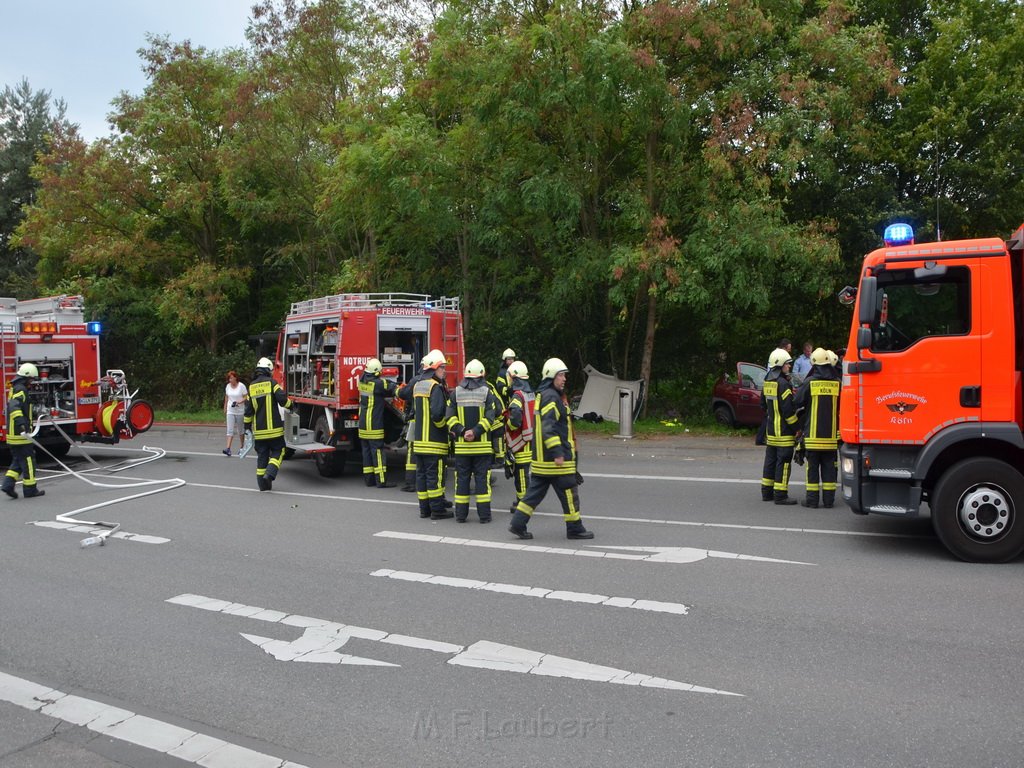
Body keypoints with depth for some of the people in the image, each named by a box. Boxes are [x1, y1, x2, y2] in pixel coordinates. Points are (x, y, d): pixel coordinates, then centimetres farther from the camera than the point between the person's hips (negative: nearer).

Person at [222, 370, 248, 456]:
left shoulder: (241, 386, -7)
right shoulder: (228, 386, 6)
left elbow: (246, 397, -7)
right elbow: (226, 398, 16)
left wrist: (239, 402, -23)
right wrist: (225, 408, 18)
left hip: (240, 411, -3)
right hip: (230, 411, 3)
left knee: (240, 430, 9)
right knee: (230, 430, -7)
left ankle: (241, 447, 23)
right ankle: (228, 448, -15)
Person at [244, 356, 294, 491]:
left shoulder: (251, 386, 8)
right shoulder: (272, 383, -6)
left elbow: (248, 409, 9)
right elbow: (283, 399, -13)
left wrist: (247, 425, 16)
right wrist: (290, 405, 8)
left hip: (259, 430, 4)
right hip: (273, 427, -4)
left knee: (262, 455, 11)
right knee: (278, 451, 8)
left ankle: (263, 484, 13)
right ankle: (269, 474, -13)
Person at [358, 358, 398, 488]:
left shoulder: (362, 381, 6)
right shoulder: (377, 383, -17)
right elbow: (392, 388, -8)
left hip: (363, 424, 8)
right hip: (374, 424, -8)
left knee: (367, 451, 11)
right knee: (377, 451, -6)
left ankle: (369, 479, 15)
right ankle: (381, 480, -5)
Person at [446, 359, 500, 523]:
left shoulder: (456, 392, 4)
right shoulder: (487, 392, -3)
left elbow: (450, 416, -4)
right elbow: (490, 417, -13)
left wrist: (461, 431, -9)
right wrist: (475, 432, -14)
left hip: (461, 445, 2)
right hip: (482, 445, -2)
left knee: (462, 478, 8)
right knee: (482, 478, 3)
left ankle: (460, 514, 10)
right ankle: (484, 514, 2)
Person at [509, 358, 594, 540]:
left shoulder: (542, 395, 19)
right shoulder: (550, 397, -15)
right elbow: (548, 427, -23)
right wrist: (557, 452, -25)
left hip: (541, 458, 10)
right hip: (554, 457, -10)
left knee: (536, 491, 12)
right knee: (569, 491, 0)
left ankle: (518, 523, 10)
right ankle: (574, 528, 8)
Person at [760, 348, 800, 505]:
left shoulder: (767, 383, 11)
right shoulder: (783, 384, -17)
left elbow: (763, 405, 20)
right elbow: (788, 410, -19)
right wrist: (796, 428, -12)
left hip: (771, 431, 9)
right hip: (784, 432, -9)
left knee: (770, 460, 15)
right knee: (783, 462, -4)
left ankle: (767, 492, 21)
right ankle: (780, 495, -2)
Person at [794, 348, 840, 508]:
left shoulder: (809, 382, -8)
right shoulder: (837, 383, 0)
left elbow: (797, 402, -4)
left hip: (812, 433, -2)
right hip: (831, 433, 2)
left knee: (812, 466, 4)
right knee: (829, 466, 9)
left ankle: (812, 499, 6)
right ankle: (828, 499, 11)